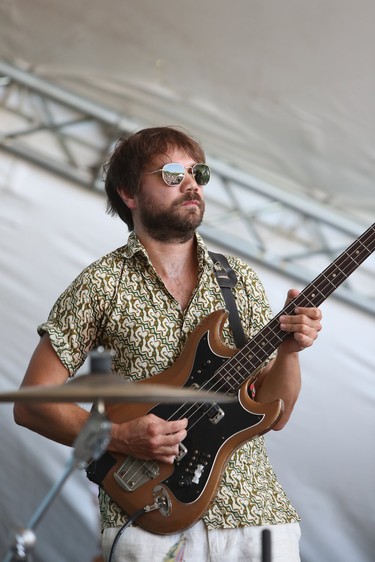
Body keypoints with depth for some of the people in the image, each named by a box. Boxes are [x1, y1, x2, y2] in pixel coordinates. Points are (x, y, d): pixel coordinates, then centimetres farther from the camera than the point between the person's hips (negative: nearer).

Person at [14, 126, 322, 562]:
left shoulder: (240, 280, 9)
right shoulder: (101, 284, -1)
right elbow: (31, 403, -2)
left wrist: (288, 351, -11)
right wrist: (120, 437, -15)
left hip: (254, 512, 3)